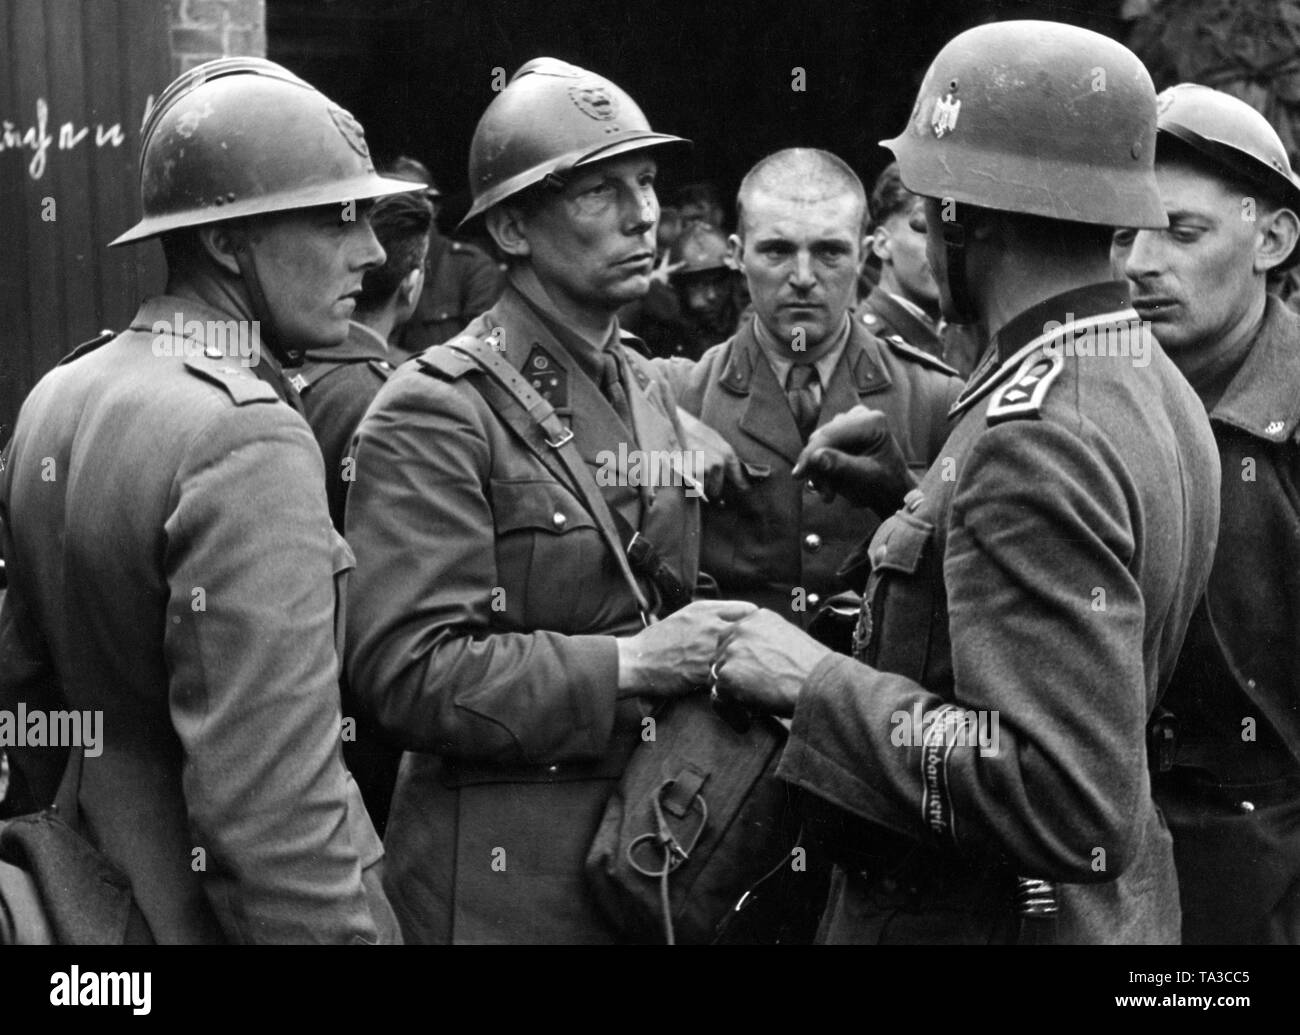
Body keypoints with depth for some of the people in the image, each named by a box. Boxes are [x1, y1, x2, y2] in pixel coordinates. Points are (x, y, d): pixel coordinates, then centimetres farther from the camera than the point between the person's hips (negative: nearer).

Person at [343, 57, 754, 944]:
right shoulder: (436, 412, -14)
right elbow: (405, 671, -21)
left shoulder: (652, 392, 11)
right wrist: (630, 666, -21)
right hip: (502, 881, -7)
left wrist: (707, 649, 2)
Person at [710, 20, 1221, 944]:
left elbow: (1075, 804, -31)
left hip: (985, 917, -9)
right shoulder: (1153, 383, 3)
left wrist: (820, 684, -23)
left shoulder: (1038, 444, -26)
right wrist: (921, 482, 10)